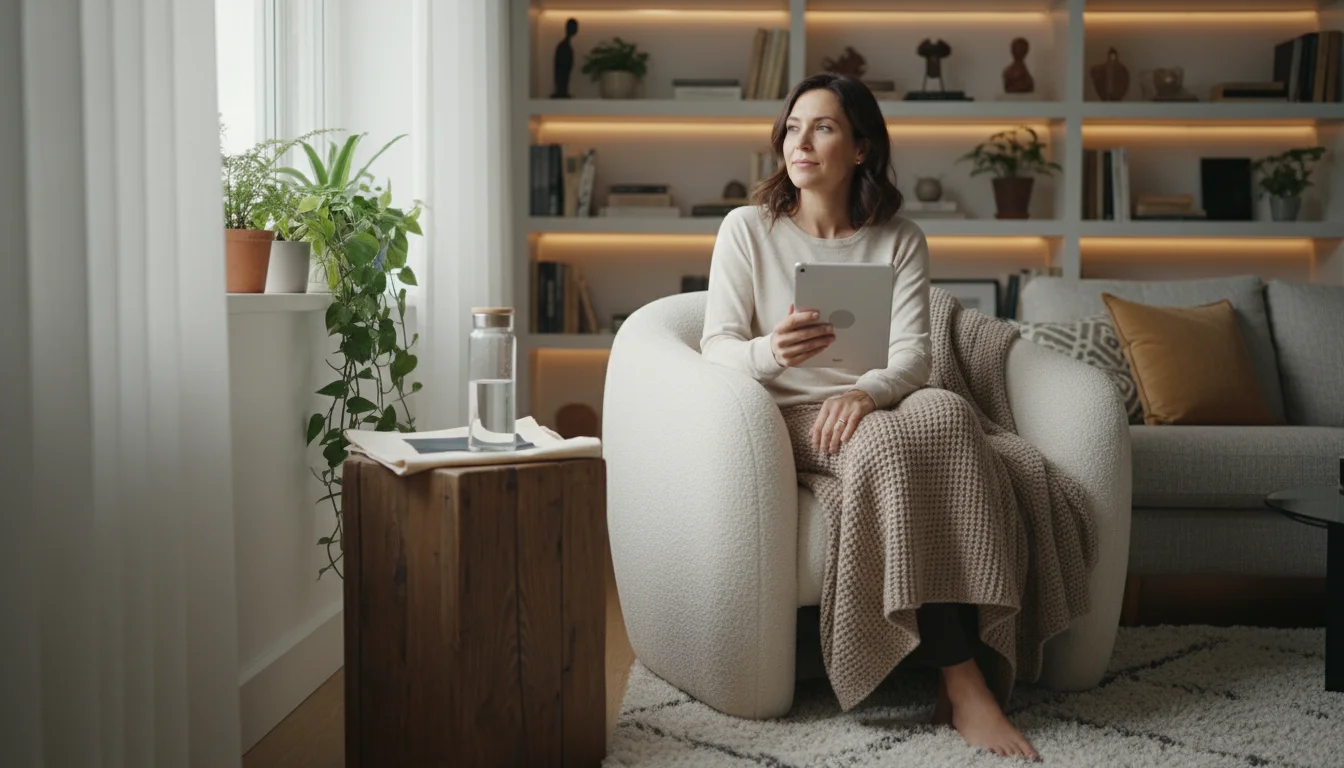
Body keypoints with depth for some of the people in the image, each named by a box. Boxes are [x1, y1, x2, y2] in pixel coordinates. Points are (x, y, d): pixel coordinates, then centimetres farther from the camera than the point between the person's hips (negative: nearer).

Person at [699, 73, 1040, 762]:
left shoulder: (900, 240, 11)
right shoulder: (747, 228, 6)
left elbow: (913, 353, -3)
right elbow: (717, 344, -3)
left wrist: (865, 392, -27)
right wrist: (771, 352, -28)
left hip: (874, 411, 3)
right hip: (786, 420, -2)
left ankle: (956, 680, -32)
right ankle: (959, 679, -29)